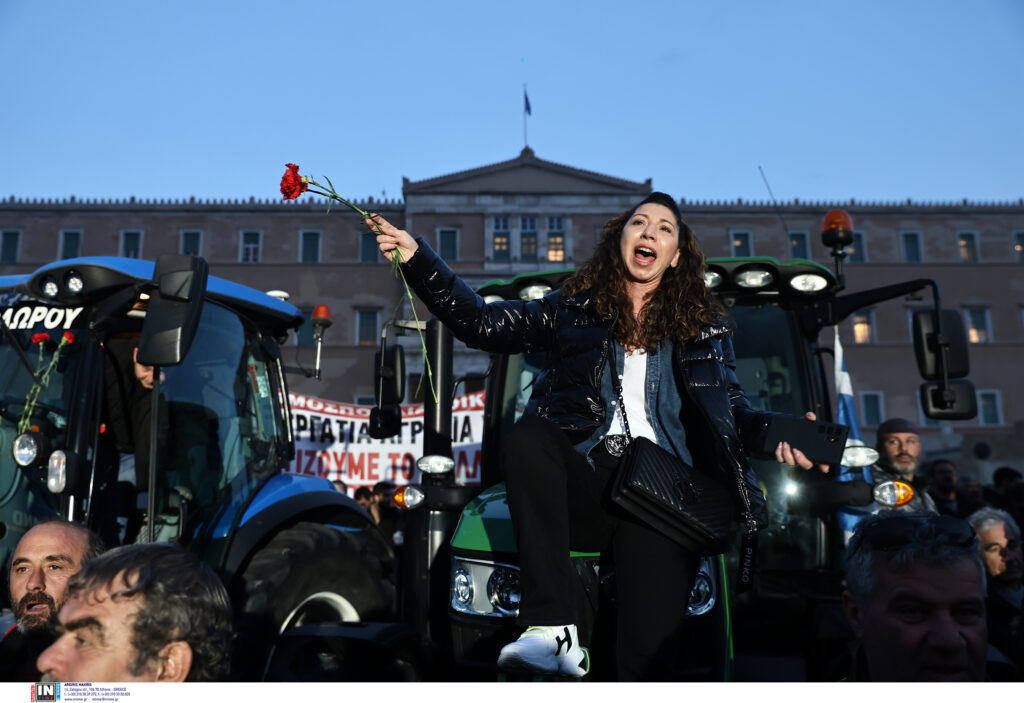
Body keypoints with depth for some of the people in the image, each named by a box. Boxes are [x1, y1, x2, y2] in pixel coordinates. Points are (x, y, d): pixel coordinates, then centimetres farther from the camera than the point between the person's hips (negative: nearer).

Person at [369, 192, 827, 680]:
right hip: (584, 485, 1)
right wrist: (416, 257, 3)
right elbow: (481, 323, 11)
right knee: (527, 435, -35)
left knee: (651, 649, -25)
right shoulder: (573, 309, 17)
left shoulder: (704, 328, 19)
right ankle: (553, 629, -33)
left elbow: (734, 410, 15)